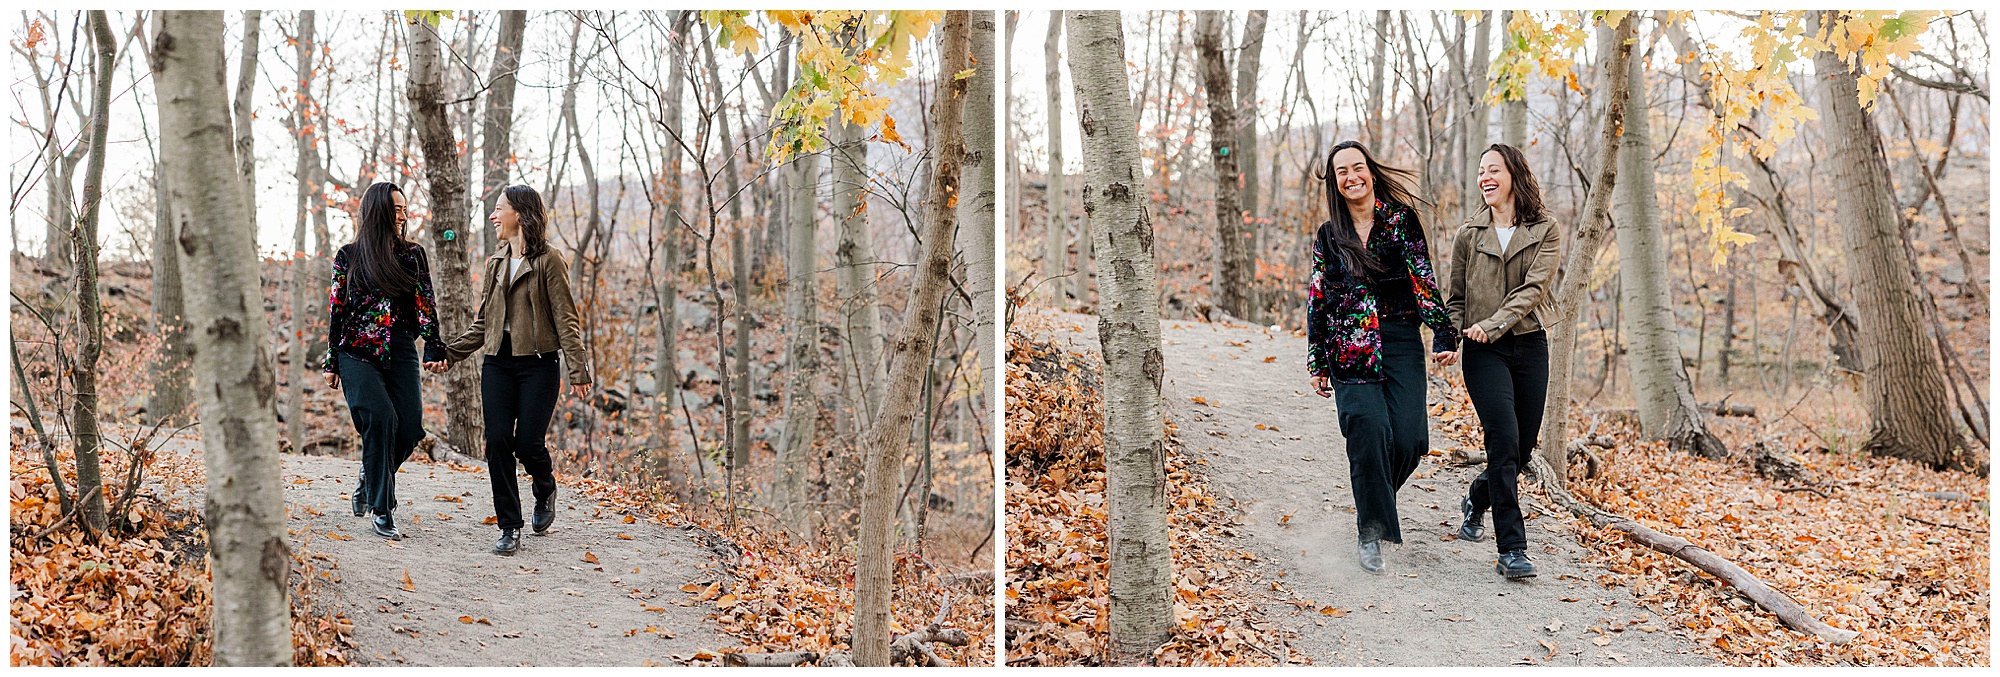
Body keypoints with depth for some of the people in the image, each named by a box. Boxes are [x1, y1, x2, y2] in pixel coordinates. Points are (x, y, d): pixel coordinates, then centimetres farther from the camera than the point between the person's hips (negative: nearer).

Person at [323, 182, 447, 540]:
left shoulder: (413, 254, 10)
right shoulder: (348, 256, 7)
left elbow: (426, 304, 5)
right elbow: (336, 309, 8)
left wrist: (435, 347, -8)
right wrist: (331, 362, 5)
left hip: (401, 354, 2)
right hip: (358, 353, -2)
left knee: (409, 427, -8)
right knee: (380, 417, -21)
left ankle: (370, 481, 23)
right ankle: (382, 510, -11)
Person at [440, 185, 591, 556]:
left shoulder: (548, 261, -5)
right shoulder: (495, 264, 14)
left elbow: (565, 319, -8)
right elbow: (483, 322, 19)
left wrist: (578, 370, -14)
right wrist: (450, 353, 12)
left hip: (538, 363, -5)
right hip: (497, 362, 5)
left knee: (527, 442, -8)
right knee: (498, 442, -4)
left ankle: (546, 489, 27)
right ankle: (509, 529, 4)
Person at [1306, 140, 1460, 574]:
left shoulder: (1400, 220, 5)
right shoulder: (1328, 236, 10)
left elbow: (1423, 278, 1)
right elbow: (1317, 299, 12)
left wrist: (1444, 333, -7)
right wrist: (1317, 363, 9)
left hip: (1400, 342, 0)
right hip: (1351, 348, 0)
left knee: (1409, 437, -9)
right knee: (1368, 431, -15)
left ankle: (1376, 497, 21)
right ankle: (1371, 531, -4)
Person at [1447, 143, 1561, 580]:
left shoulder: (1544, 232, 4)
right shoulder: (1469, 235, 8)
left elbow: (1533, 288, -9)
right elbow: (1454, 297, 13)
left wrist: (1493, 324, -21)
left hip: (1529, 346, 1)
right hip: (1483, 352, -1)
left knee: (1523, 446, 6)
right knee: (1504, 438, -16)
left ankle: (1477, 500, 37)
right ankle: (1512, 549, -15)